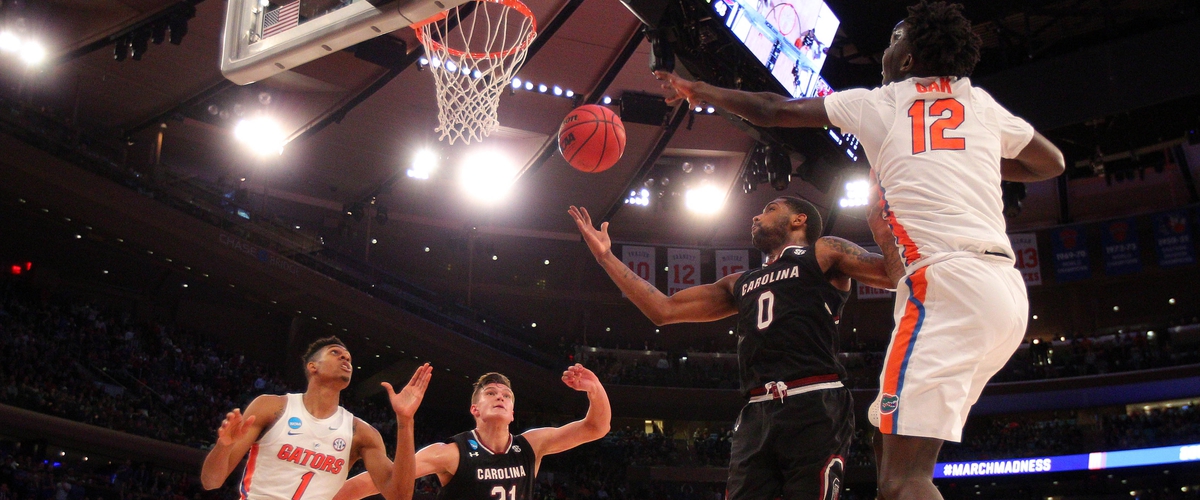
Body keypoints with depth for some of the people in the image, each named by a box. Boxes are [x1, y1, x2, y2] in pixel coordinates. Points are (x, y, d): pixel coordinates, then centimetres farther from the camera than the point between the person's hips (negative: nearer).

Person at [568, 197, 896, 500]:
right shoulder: (740, 284, 28)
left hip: (816, 407, -5)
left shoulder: (823, 253, 13)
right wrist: (606, 256, 24)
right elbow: (664, 309, 26)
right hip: (757, 414, 6)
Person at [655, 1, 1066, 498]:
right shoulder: (982, 105, 19)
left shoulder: (877, 103, 8)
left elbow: (771, 110, 16)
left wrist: (695, 90, 29)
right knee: (895, 449, 20)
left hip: (947, 280, -7)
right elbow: (1052, 163, 34)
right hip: (1007, 288, 7)